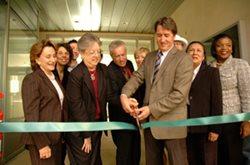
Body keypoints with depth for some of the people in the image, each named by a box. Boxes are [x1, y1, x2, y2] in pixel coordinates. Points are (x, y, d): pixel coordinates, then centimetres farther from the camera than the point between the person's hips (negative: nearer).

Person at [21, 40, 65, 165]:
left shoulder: (54, 78, 12)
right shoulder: (31, 79, -13)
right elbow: (31, 115, -17)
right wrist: (42, 144, -18)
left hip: (56, 138, 8)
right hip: (41, 140, -7)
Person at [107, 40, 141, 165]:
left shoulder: (129, 64, 2)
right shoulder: (109, 71, -22)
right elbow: (113, 97, -26)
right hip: (121, 117, -7)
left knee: (136, 149, 22)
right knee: (124, 151, 7)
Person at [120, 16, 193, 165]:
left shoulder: (184, 59, -10)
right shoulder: (149, 57, 11)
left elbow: (179, 94, -18)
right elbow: (137, 77, 3)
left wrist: (152, 109, -18)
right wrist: (124, 95, -16)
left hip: (171, 123, -6)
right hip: (149, 121, 6)